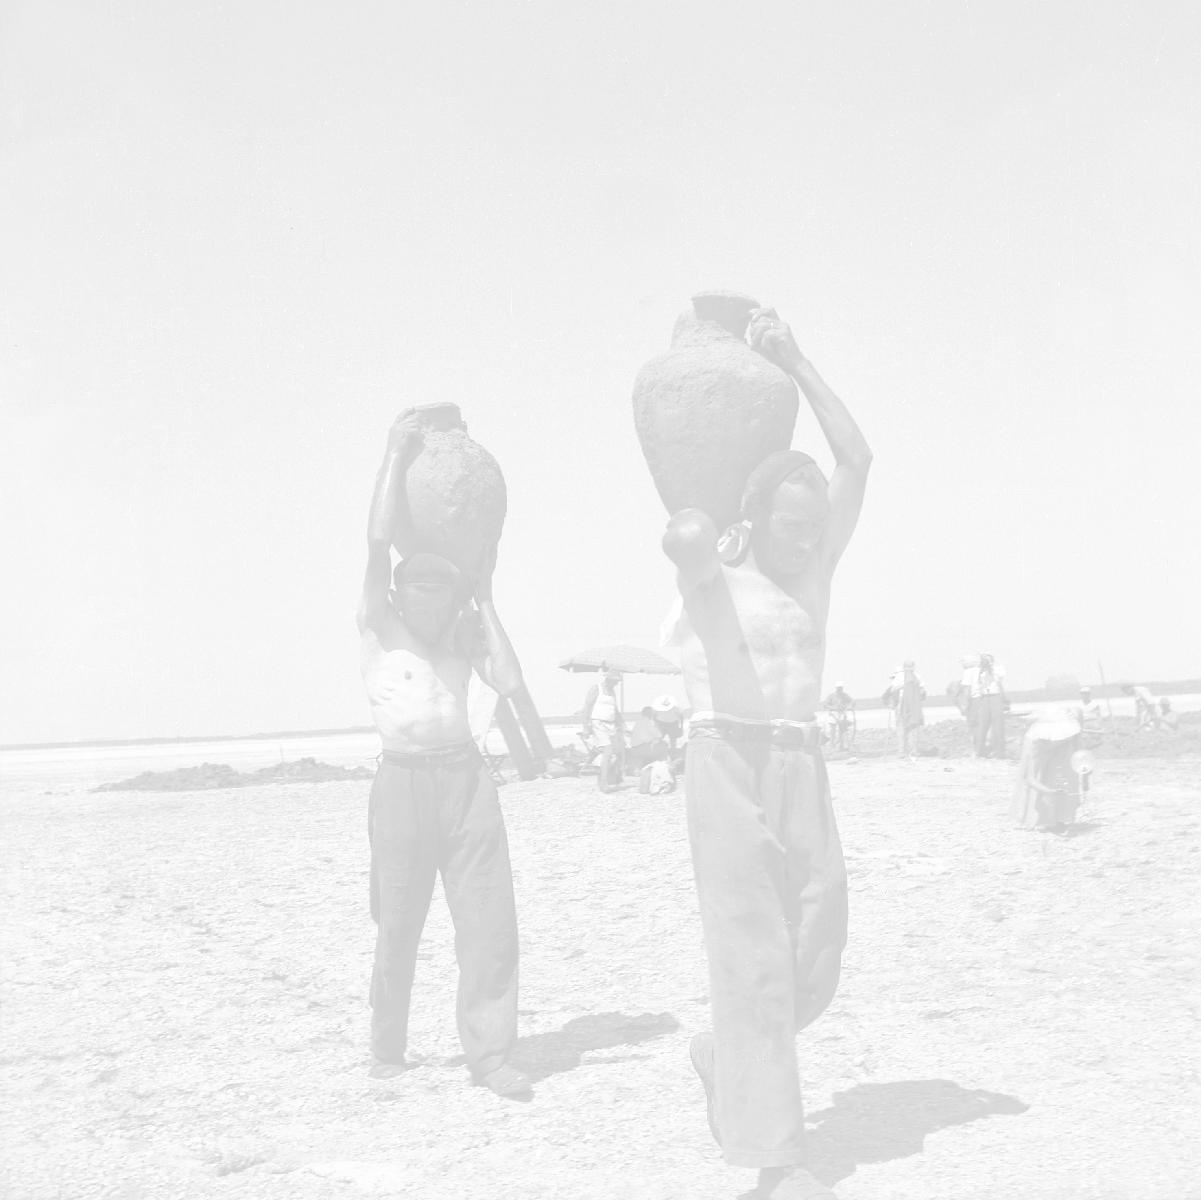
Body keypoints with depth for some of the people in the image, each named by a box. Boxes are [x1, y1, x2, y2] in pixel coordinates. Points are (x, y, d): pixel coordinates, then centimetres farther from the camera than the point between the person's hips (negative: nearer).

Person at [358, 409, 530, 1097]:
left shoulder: (467, 634, 13)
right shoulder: (380, 628, 4)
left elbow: (509, 681, -5)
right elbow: (380, 540, -9)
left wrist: (486, 605, 1)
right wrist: (398, 456, -7)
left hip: (465, 775, 3)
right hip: (405, 778, -2)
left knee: (489, 914, -3)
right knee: (401, 920, 6)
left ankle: (490, 1052, 4)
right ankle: (388, 1047, 23)